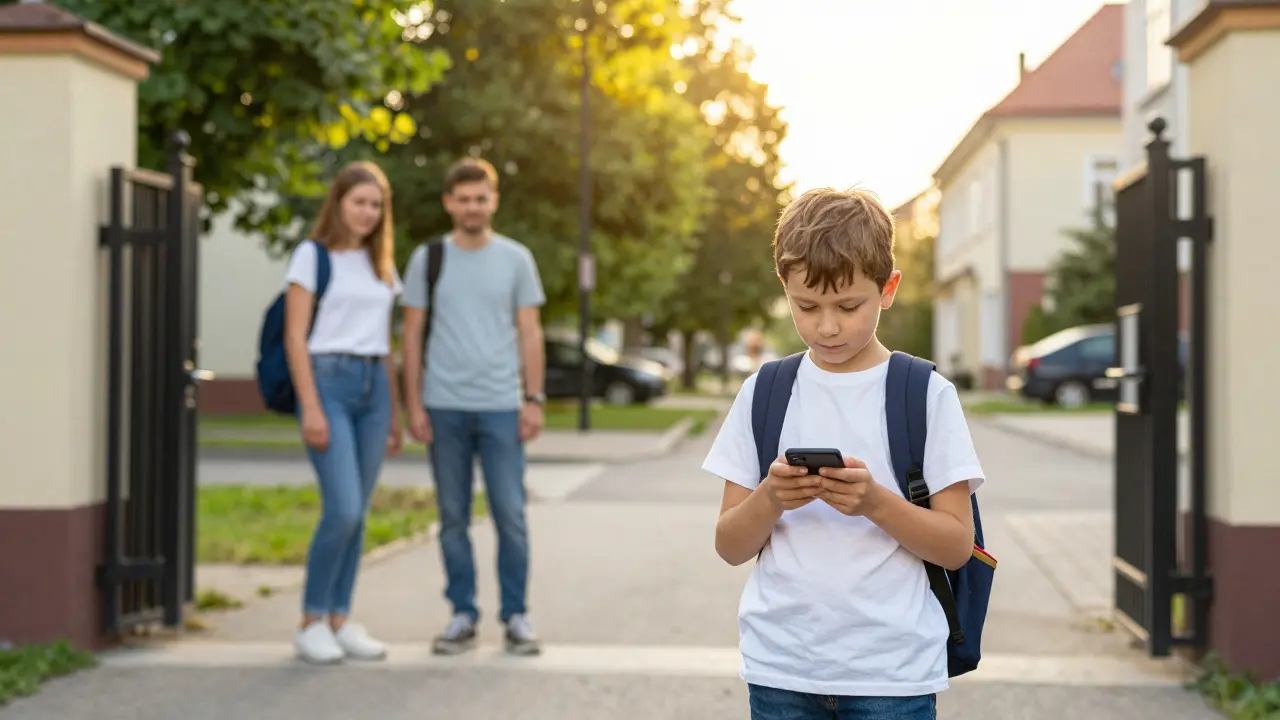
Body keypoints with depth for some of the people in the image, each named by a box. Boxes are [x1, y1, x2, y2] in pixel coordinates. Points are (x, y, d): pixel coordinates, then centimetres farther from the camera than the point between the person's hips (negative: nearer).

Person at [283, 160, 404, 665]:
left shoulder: (381, 265, 16)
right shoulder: (312, 256, -1)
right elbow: (295, 337, -6)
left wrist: (394, 413, 15)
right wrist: (310, 407, -14)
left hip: (374, 385, 6)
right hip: (328, 381, -6)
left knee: (357, 514, 4)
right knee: (343, 510, -13)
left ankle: (340, 621, 12)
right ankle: (312, 621, 0)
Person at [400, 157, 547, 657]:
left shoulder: (516, 259, 6)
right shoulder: (427, 259, 6)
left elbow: (530, 333, 6)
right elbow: (412, 335, 6)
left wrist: (534, 399, -1)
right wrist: (414, 405, 0)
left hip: (501, 407, -1)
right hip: (444, 408, 1)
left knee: (511, 515, -3)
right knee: (453, 518, 6)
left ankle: (515, 615, 7)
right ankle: (463, 615, 14)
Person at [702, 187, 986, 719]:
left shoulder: (926, 395, -1)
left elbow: (957, 546, -2)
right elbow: (731, 547, 6)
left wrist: (875, 503, -18)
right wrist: (770, 499, -14)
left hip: (894, 673, -2)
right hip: (781, 669, 2)